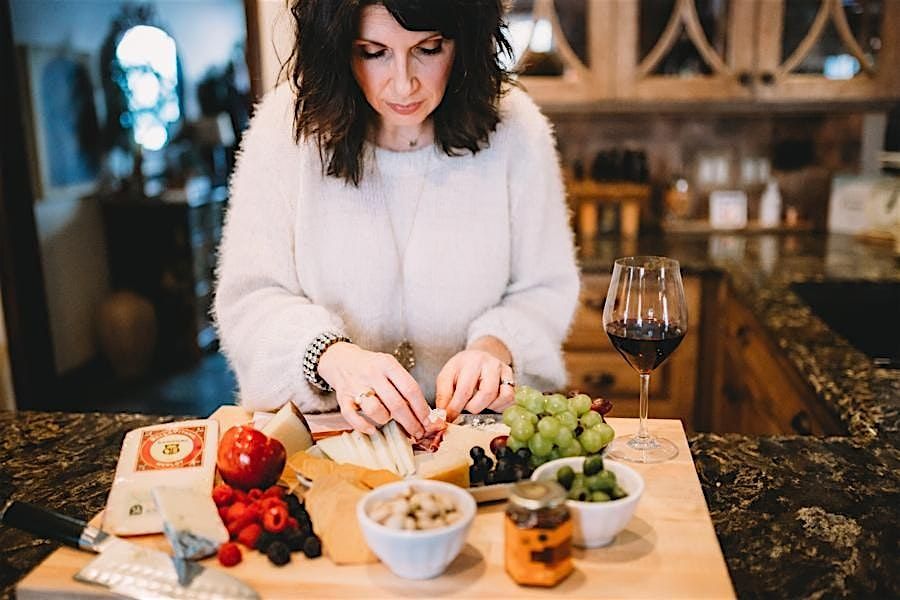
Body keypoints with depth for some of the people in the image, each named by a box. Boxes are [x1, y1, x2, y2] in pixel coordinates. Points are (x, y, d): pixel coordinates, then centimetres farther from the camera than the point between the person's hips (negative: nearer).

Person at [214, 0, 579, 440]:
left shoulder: (515, 127, -5)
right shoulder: (287, 124, -8)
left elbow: (546, 289, 1)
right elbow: (248, 299, -8)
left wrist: (496, 347, -20)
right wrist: (333, 357, -28)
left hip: (473, 424, 0)